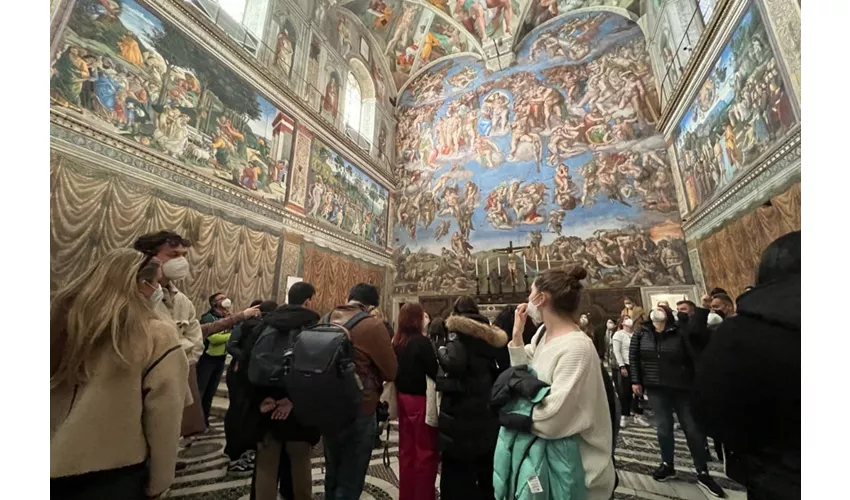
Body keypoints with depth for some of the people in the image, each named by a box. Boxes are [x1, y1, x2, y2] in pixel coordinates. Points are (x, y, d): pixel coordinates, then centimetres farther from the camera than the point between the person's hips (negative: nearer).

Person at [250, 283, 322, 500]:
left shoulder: (267, 324, 2)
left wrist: (261, 397, -5)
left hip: (267, 407, 3)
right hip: (300, 409, -3)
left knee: (266, 464, 17)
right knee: (300, 462, 17)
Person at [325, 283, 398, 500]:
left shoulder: (327, 320, -1)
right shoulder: (373, 325, -19)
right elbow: (391, 372, -13)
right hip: (359, 410, -6)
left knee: (332, 476, 25)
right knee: (350, 482, 12)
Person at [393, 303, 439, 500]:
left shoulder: (397, 342, 1)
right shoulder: (422, 342, -20)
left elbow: (395, 370, 8)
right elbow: (434, 372, -19)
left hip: (403, 398, 8)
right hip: (421, 399, -7)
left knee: (407, 449, 19)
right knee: (426, 451, 8)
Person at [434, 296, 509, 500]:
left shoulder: (456, 329, -9)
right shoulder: (493, 334, 8)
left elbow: (455, 363, -24)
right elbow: (505, 368, 8)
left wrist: (441, 350, -6)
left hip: (461, 410, -6)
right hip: (489, 407, 7)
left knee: (458, 471, 7)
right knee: (487, 468, 23)